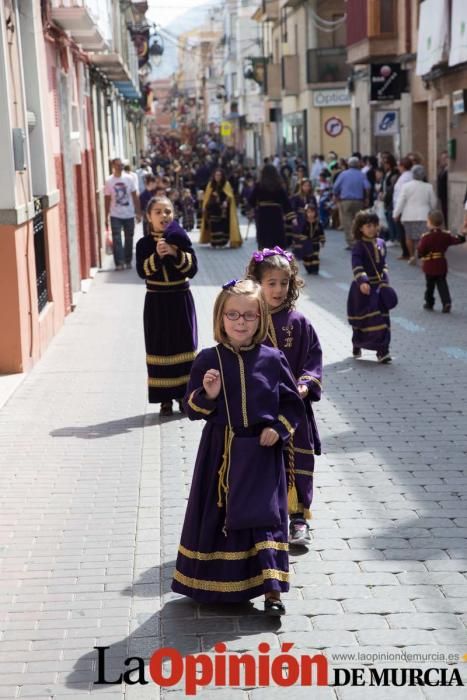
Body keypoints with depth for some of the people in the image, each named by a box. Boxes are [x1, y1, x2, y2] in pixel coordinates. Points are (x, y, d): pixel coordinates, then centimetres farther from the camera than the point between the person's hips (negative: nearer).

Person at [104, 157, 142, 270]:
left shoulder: (129, 179, 1)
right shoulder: (109, 181, -3)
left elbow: (135, 196, 4)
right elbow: (107, 199, -1)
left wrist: (138, 212, 1)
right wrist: (106, 217, -2)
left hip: (129, 214, 2)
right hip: (115, 215, -2)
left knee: (129, 239, 9)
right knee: (116, 239, -9)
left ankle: (128, 261, 21)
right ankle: (119, 262, -10)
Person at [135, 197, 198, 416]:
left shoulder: (181, 240, 0)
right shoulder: (144, 244, -2)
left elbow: (192, 268, -10)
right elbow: (142, 271, -15)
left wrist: (175, 253, -22)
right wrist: (157, 255, -28)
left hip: (181, 299, 1)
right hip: (156, 302, -1)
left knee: (184, 347, 6)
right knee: (160, 349, 2)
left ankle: (184, 394, 17)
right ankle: (165, 399, 9)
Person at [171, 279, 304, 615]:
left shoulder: (272, 359, -2)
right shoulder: (208, 360, -3)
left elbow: (293, 404, 6)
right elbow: (192, 407, -1)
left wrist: (278, 429, -8)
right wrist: (207, 395, -19)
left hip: (262, 453, -1)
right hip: (220, 454, 1)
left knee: (265, 516, -4)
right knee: (216, 517, 11)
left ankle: (271, 588, -1)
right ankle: (213, 584, 27)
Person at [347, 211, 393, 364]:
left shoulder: (381, 243, 7)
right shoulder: (359, 246, -13)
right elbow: (356, 266, -24)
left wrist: (385, 281, 12)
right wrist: (362, 281, -37)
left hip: (379, 286, 5)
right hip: (363, 287, -5)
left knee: (382, 316, 1)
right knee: (362, 319, 4)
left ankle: (382, 350, 4)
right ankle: (357, 345, 27)